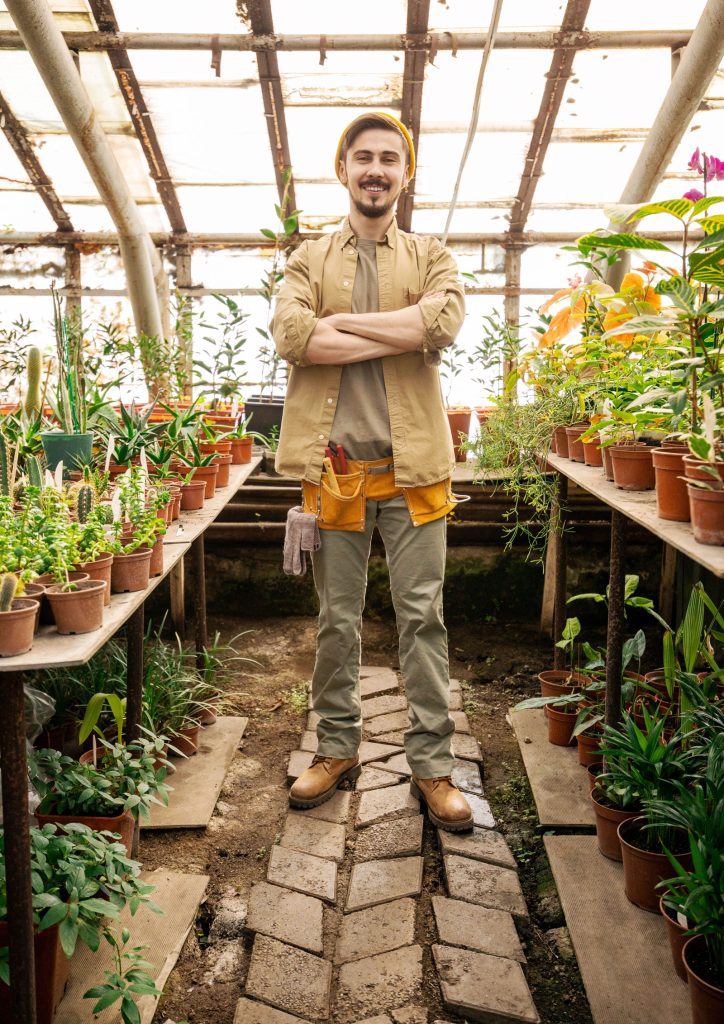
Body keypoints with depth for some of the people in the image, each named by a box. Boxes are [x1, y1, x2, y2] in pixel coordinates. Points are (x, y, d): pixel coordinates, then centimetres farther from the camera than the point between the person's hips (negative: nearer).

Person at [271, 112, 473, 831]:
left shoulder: (430, 258, 12)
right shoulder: (309, 259, 12)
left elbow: (445, 321, -12)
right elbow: (290, 336, -9)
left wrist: (339, 321, -11)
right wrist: (406, 329, -11)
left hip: (412, 461, 0)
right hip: (333, 462, 1)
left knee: (422, 616, 3)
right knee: (336, 618, 10)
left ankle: (431, 763, 14)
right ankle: (338, 748, 26)